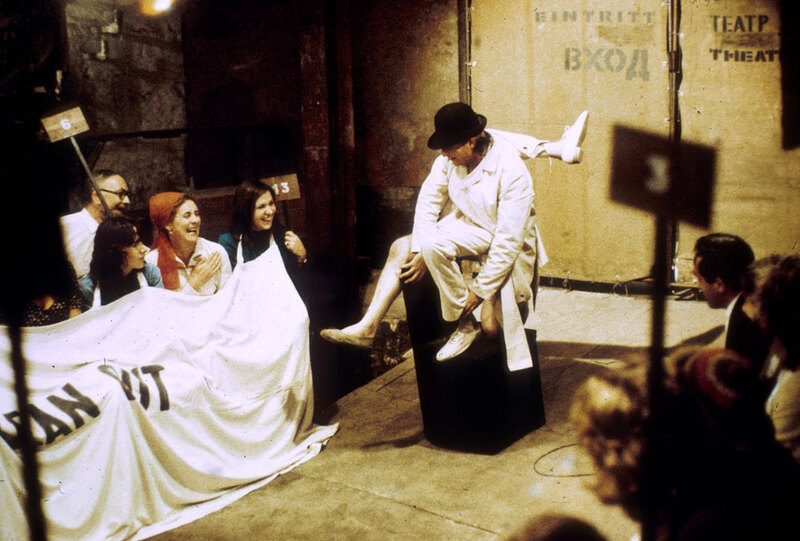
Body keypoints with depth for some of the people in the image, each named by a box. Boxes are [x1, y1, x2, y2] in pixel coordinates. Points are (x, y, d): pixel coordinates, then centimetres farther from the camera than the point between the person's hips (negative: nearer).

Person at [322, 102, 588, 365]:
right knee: (402, 247, -11)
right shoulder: (449, 159, -11)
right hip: (469, 229, 6)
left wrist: (479, 289, -25)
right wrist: (422, 251, -12)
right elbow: (428, 200, -1)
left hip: (507, 245, -6)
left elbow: (508, 241, -28)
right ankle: (367, 329, -10)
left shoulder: (513, 173, -30)